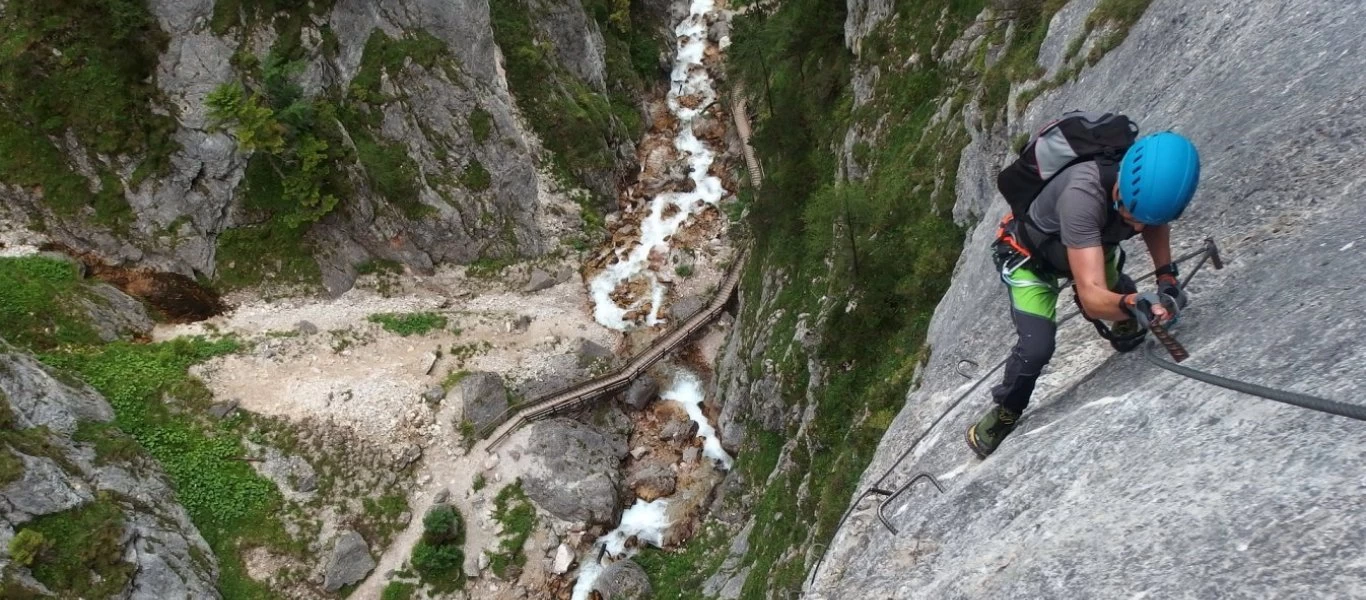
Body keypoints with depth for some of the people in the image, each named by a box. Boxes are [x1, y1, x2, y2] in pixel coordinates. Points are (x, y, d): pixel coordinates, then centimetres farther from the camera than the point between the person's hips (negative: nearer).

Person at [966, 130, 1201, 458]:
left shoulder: (1153, 180, -26)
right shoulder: (1082, 194, -44)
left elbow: (1156, 225, 1)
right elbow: (1091, 297, -47)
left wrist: (1167, 277, -12)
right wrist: (1133, 304, -65)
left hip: (1095, 245, 6)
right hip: (1031, 256, -6)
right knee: (1036, 347, -20)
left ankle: (1126, 333, 46)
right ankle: (1004, 413, 7)